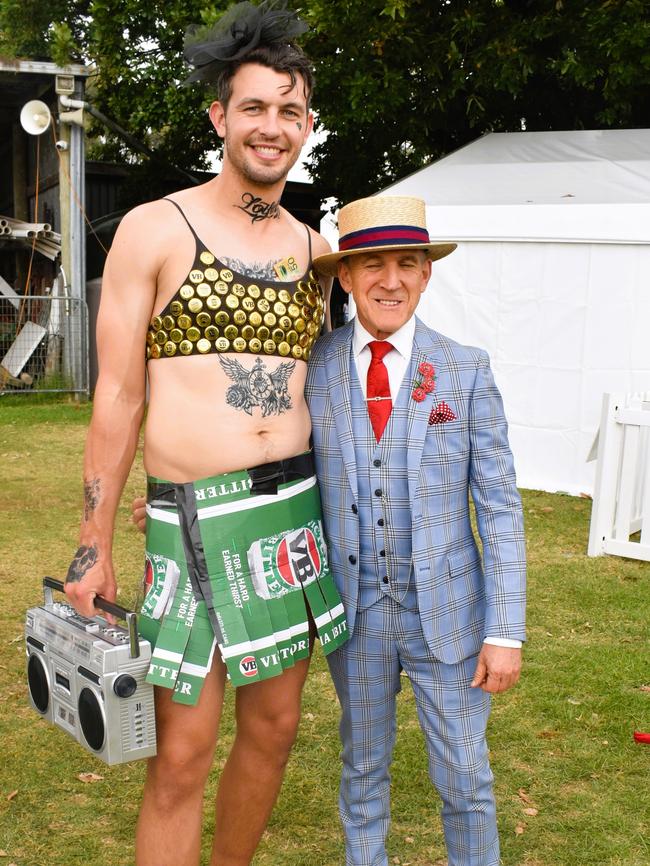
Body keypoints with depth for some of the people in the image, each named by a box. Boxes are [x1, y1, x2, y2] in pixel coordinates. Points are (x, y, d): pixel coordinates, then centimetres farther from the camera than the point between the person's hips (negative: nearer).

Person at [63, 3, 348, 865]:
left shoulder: (317, 249, 10)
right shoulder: (154, 230, -2)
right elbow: (118, 396, -3)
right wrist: (94, 545, -4)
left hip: (296, 510, 5)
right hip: (194, 518, -4)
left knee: (274, 727, 15)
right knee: (182, 756, 2)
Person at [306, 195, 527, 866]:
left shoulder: (466, 371, -6)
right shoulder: (312, 369, -4)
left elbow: (500, 506, -6)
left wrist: (505, 631, -9)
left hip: (445, 609, -1)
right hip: (352, 609, 1)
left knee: (464, 778, 11)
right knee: (363, 767, 19)